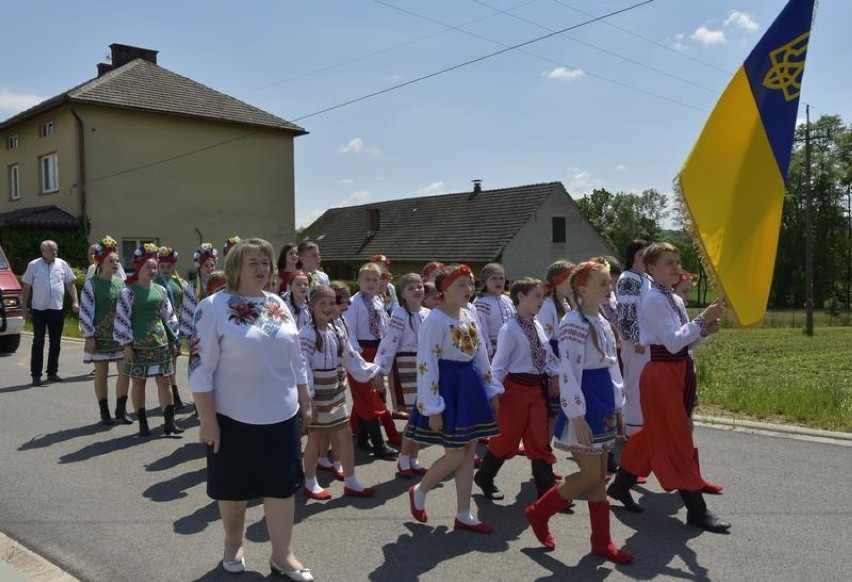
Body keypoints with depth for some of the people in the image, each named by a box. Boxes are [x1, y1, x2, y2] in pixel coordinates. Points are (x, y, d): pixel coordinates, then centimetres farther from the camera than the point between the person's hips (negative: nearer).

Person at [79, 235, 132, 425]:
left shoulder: (121, 282, 8)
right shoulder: (91, 283, -6)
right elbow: (85, 311, -8)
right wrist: (89, 336, -11)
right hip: (101, 335, -4)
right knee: (101, 372, 5)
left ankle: (121, 410, 15)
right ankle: (104, 412, 16)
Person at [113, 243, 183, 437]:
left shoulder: (160, 290, 7)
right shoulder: (128, 292, -6)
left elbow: (169, 316, 12)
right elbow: (121, 319, -8)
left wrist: (173, 339, 10)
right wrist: (126, 344, -12)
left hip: (160, 343, 4)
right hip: (138, 345, -3)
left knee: (164, 381, 2)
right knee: (138, 382, 6)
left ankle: (169, 421, 5)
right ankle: (142, 422, 16)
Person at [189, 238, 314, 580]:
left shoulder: (278, 305, 6)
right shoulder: (214, 307, -10)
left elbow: (296, 360, 12)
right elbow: (200, 366, -13)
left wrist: (305, 402, 12)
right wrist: (207, 418, -16)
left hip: (281, 415, 4)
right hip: (233, 417, -4)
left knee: (283, 484, 8)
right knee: (234, 487, 13)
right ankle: (233, 544, 37)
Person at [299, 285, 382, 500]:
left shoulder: (337, 333, 8)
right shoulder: (307, 334, -16)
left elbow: (351, 358, 14)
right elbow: (302, 367, -20)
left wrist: (372, 372, 11)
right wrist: (308, 397, -23)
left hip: (335, 392, 7)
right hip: (316, 395, -7)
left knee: (344, 436, 10)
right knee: (315, 437, 5)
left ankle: (350, 482, 21)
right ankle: (310, 484, 22)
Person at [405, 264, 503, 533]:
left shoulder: (469, 315, 9)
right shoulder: (435, 319, -16)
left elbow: (481, 356, 16)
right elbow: (426, 364, -18)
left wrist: (492, 390, 14)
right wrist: (432, 408, -20)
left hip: (469, 384, 8)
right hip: (447, 385, -8)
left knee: (469, 451, 10)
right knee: (456, 455, -3)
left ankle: (463, 515, 21)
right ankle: (419, 491, 24)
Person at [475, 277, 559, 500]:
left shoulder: (538, 327, 6)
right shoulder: (510, 329, -15)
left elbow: (548, 355, 16)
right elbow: (499, 363, -15)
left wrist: (555, 374, 4)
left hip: (538, 388, 6)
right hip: (516, 387, -6)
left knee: (540, 440, 8)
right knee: (507, 437, 8)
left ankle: (547, 491, 14)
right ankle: (484, 477, 31)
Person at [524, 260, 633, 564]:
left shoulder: (603, 323, 11)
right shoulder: (574, 323, -17)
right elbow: (568, 372, -21)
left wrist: (617, 407, 16)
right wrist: (577, 416, -23)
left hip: (604, 402, 9)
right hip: (584, 404, -9)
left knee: (600, 476, 12)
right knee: (590, 477, -3)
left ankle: (601, 541, 21)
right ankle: (539, 511, 16)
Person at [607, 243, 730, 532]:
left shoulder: (676, 300, 12)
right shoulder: (654, 300, -15)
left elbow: (686, 342, 14)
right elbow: (673, 343, -22)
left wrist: (705, 331, -4)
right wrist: (702, 319, -20)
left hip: (680, 372, 9)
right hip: (661, 374, -9)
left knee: (656, 433, 18)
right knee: (676, 441, -1)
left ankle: (621, 484, 34)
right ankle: (696, 509, 8)